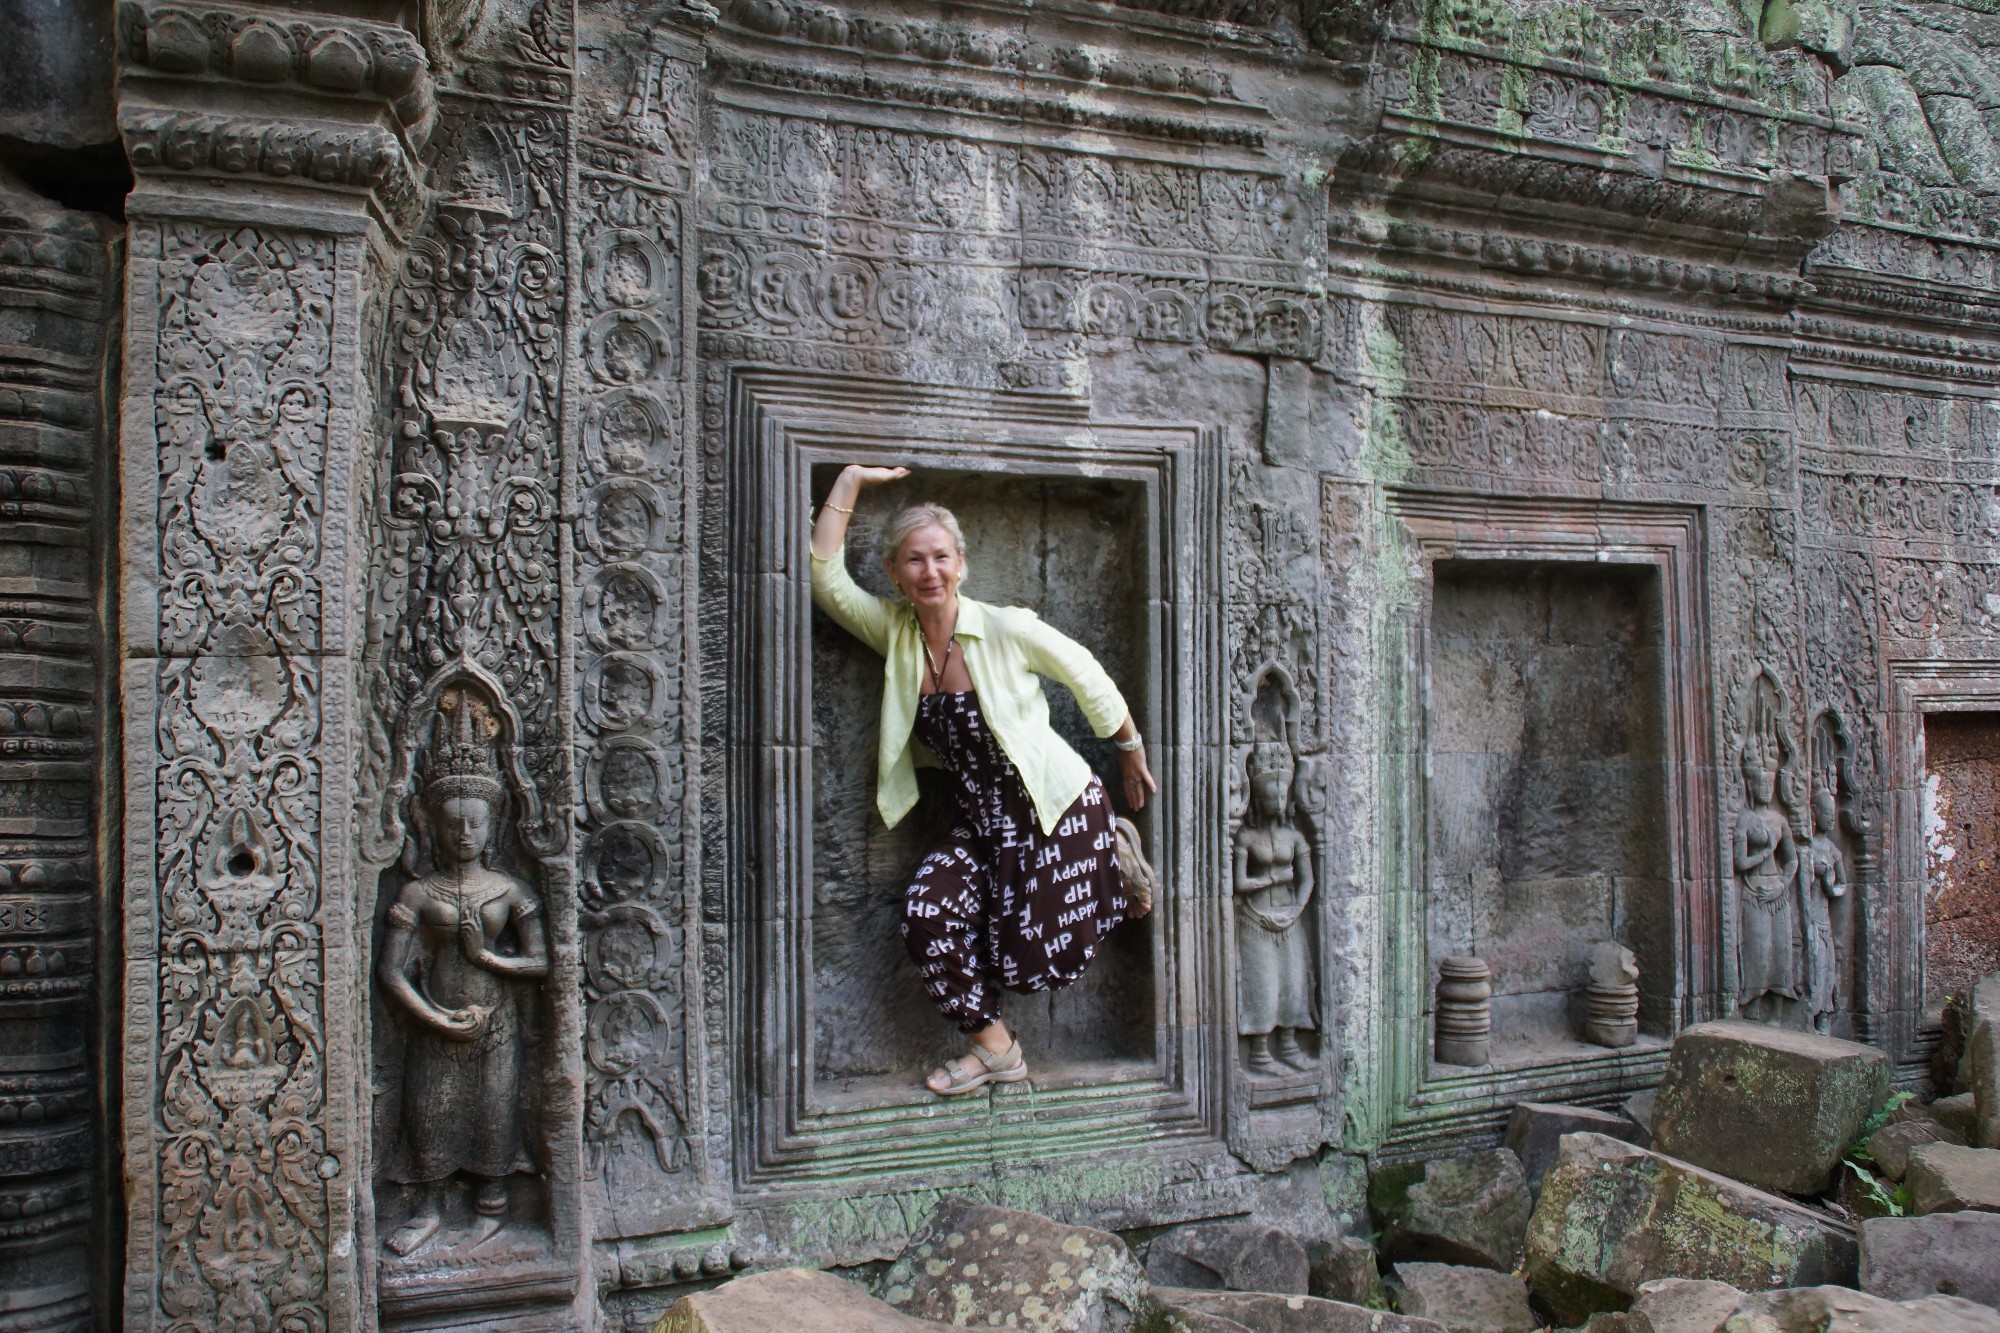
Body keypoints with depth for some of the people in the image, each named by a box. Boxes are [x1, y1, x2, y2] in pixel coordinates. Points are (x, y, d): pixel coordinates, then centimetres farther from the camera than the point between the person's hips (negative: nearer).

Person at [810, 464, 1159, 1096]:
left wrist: (1131, 753, 9)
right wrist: (850, 481, -14)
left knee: (1037, 959, -2)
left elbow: (1090, 679, -2)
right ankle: (994, 1048, 4)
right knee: (927, 913, -18)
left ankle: (1116, 856, 24)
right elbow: (824, 578, -13)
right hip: (983, 824, 4)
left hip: (1058, 810, -4)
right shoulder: (893, 631, -2)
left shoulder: (1007, 629, -15)